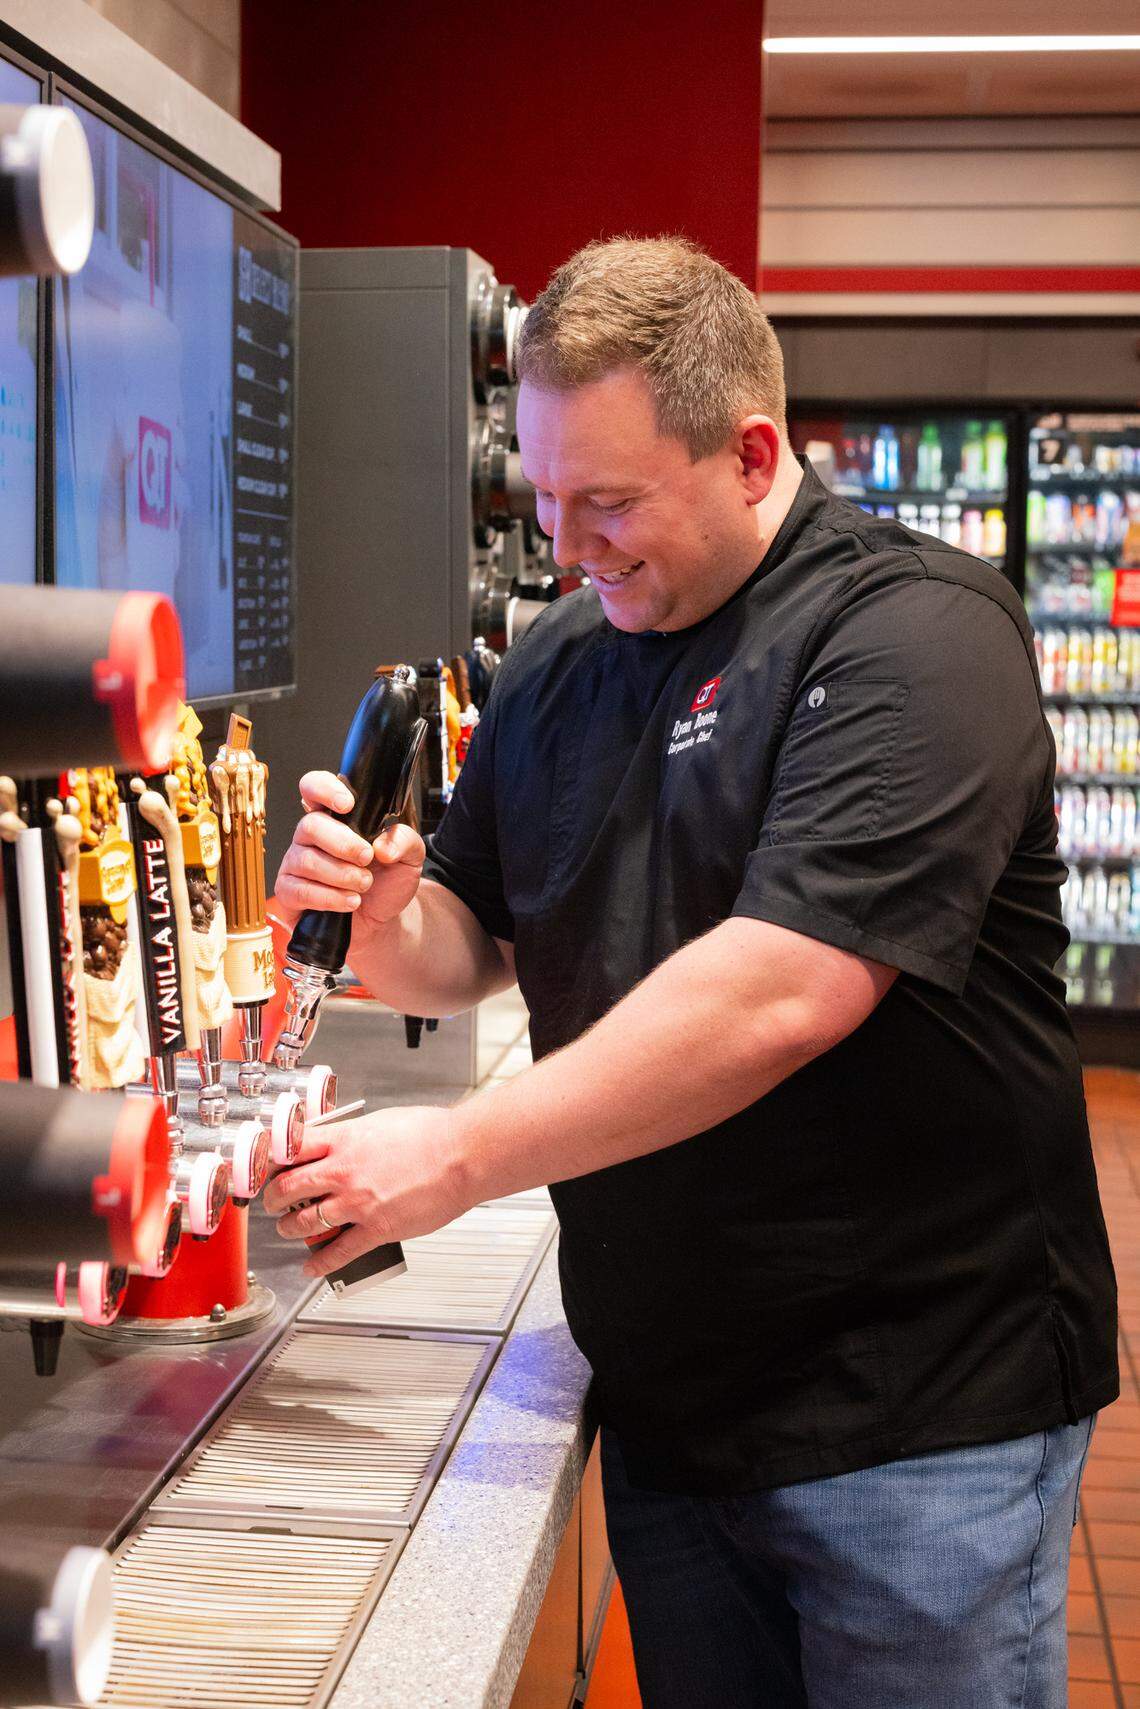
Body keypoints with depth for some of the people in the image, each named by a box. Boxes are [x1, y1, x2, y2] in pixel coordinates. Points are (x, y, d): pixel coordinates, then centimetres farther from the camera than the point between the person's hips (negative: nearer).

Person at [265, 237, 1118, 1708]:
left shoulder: (914, 631, -15)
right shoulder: (557, 663, 8)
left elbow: (781, 993, -27)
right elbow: (474, 946, 14)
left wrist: (461, 1155, -22)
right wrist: (382, 920, -9)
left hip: (919, 1417, -6)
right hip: (664, 1404, 6)